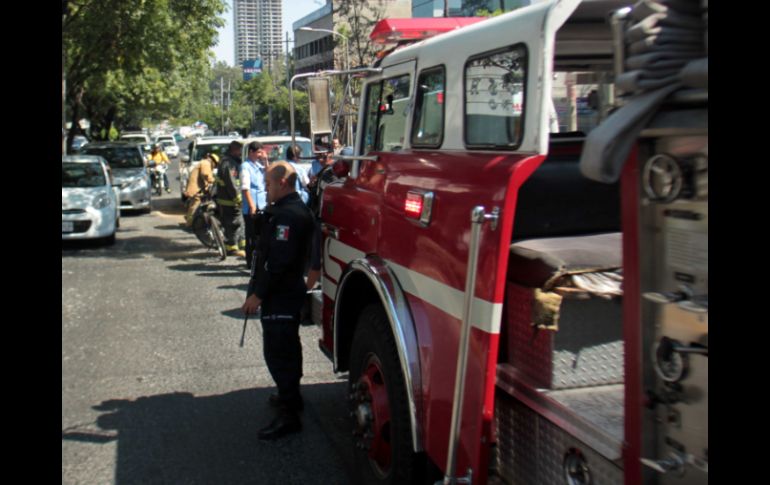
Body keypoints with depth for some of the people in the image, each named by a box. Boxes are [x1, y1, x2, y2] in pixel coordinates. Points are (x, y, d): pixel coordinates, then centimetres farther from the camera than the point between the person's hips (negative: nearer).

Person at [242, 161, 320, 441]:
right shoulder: (296, 209, 14)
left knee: (277, 353, -9)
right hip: (290, 292, 11)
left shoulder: (287, 215, -21)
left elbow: (278, 261, -27)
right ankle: (291, 395, 37)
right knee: (288, 347, 22)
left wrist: (258, 294, -21)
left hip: (280, 296, -11)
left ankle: (288, 415, -5)